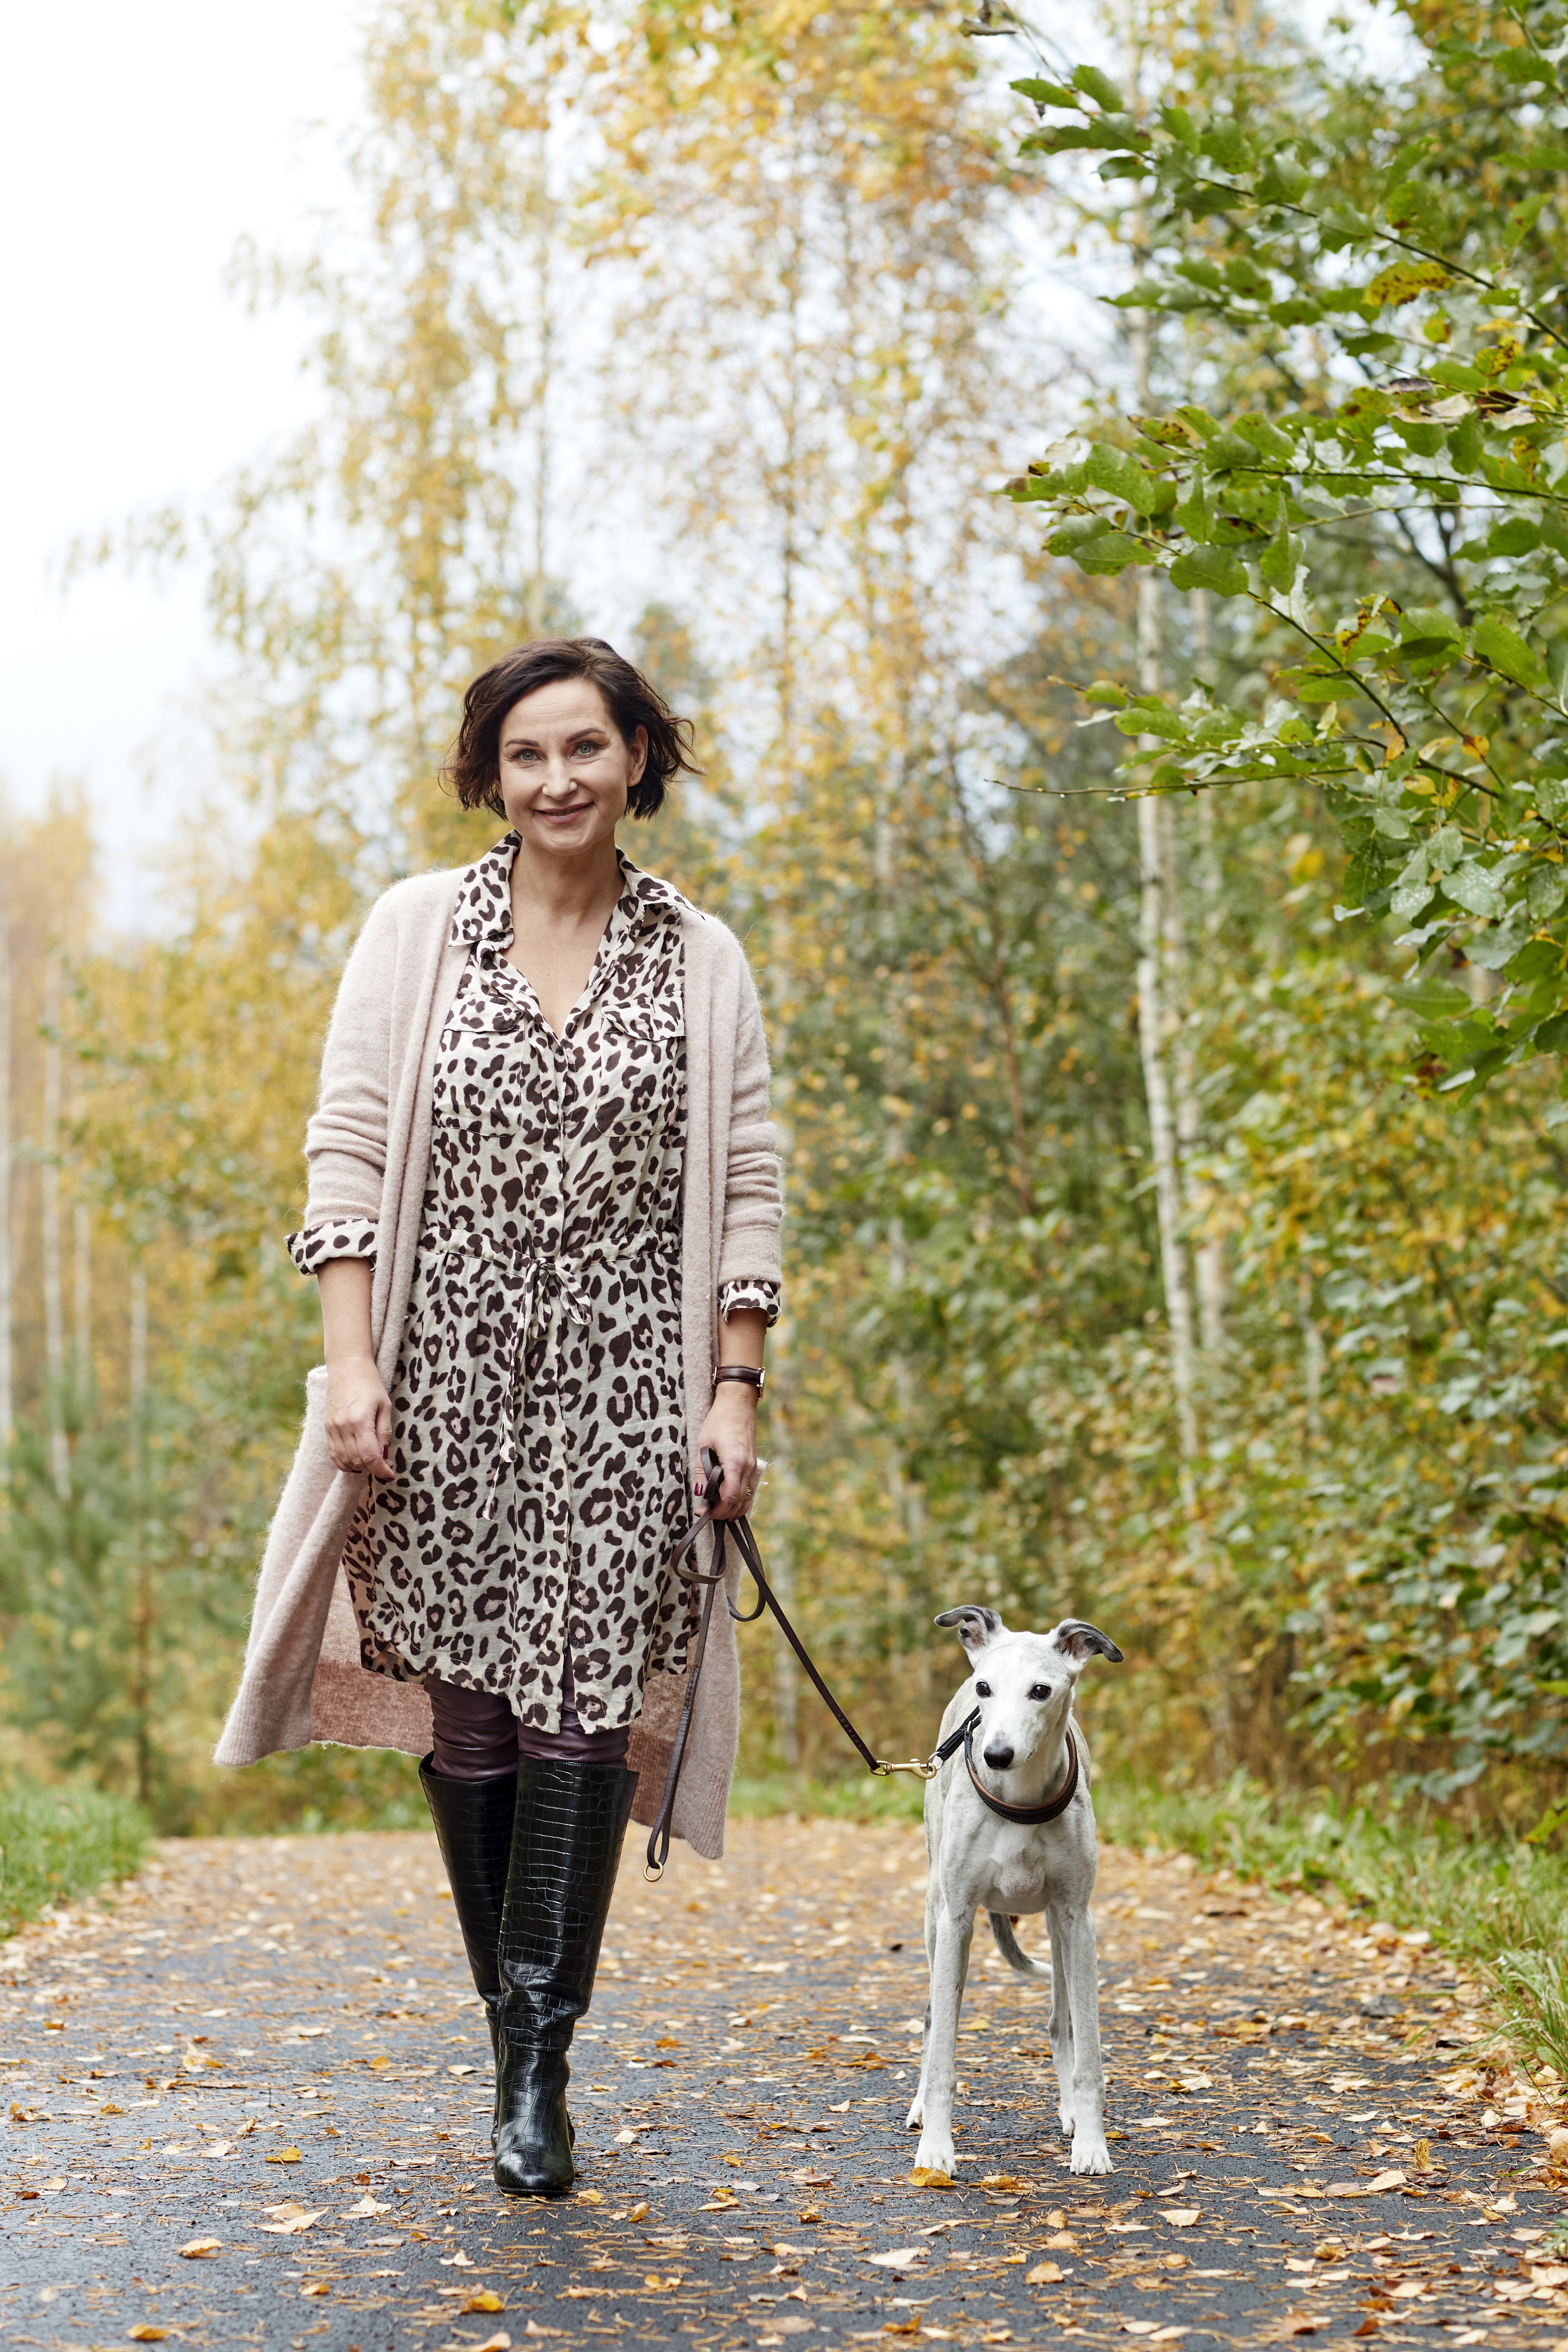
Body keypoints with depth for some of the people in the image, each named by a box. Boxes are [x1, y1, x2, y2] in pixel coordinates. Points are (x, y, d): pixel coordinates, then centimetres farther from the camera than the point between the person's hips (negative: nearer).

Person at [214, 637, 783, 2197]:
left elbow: (746, 1194, 7)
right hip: (449, 1374, 0)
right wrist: (351, 1363, -7)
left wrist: (736, 1391, -1)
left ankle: (540, 2066, -5)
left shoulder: (701, 964, 8)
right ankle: (518, 2025, 19)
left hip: (623, 1391, 0)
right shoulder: (417, 928, 5)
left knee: (585, 1701, -10)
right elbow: (348, 1150, 1)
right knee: (463, 1708, 3)